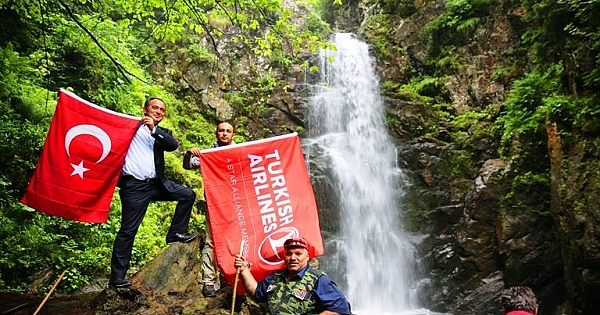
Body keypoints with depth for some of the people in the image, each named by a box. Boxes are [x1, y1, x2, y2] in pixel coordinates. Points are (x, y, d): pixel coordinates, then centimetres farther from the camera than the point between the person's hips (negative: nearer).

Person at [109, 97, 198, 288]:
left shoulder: (163, 133, 14)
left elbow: (174, 145, -7)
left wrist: (154, 129, -17)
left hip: (157, 184, 5)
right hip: (134, 186, -5)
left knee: (188, 194, -1)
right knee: (128, 231, -2)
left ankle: (176, 233, 9)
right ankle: (117, 277, 7)